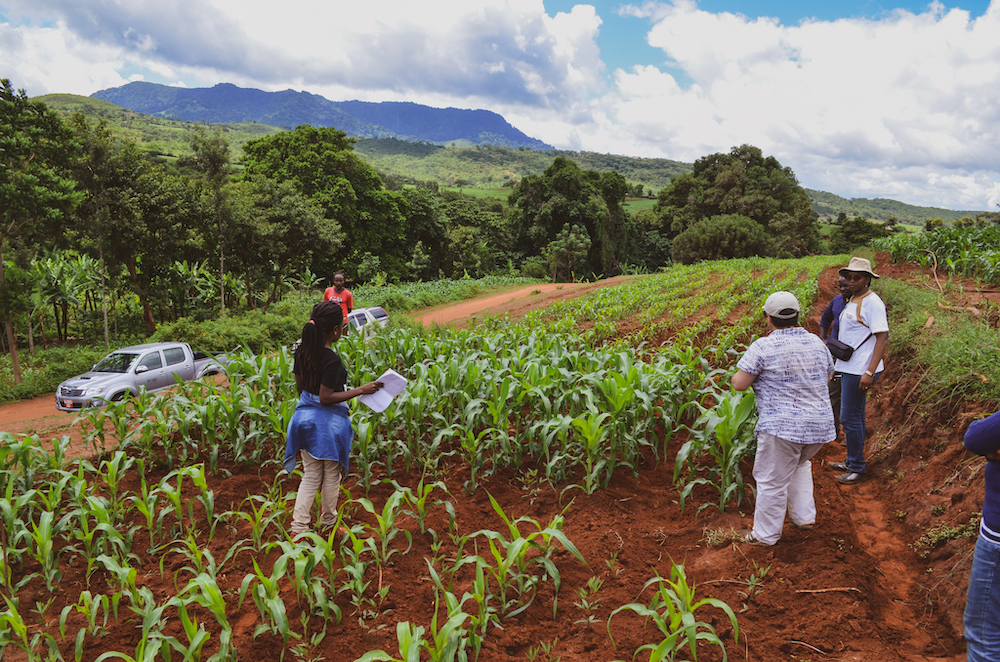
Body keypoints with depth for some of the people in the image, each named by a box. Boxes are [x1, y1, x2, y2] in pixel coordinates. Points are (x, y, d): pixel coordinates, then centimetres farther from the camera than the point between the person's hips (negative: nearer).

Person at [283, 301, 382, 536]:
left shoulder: (302, 351, -2)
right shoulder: (332, 360, -24)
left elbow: (299, 387, 7)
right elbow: (326, 397, -23)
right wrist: (361, 390, -22)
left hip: (305, 418, 7)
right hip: (329, 422, -6)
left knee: (310, 477, 16)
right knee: (332, 476, 15)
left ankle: (298, 528, 14)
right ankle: (328, 524, 31)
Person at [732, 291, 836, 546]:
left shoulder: (763, 347, -15)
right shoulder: (817, 344, 5)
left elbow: (739, 384, -13)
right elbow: (827, 376, 21)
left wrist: (743, 372, 8)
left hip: (782, 427, -7)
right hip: (819, 424, 7)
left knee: (772, 480, 7)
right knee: (799, 464, 32)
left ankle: (766, 534, 19)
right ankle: (804, 516, 33)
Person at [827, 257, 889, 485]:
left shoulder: (872, 302, -14)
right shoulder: (852, 301, 13)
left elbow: (882, 338, -18)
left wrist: (870, 372, -24)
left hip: (860, 370, -9)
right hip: (849, 368, 9)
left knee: (850, 418, -5)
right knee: (854, 417, 18)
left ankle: (857, 469, 6)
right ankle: (851, 461, 30)